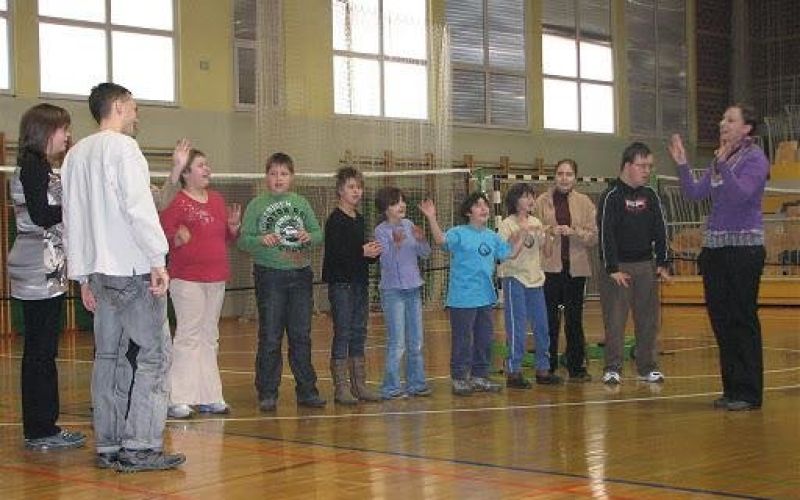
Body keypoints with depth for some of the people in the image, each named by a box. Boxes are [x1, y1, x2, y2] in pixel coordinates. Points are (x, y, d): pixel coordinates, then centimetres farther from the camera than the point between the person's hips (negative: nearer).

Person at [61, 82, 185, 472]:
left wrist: (82, 275, 19)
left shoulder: (76, 154, 17)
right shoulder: (121, 147, -7)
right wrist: (158, 260, -14)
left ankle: (108, 446, 12)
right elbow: (138, 206, -16)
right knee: (154, 354, -5)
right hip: (133, 268, -8)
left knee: (109, 357, 10)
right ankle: (140, 447, -8)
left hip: (99, 272, 8)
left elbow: (71, 218, 17)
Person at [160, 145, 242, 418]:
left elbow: (226, 238, 20)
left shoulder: (217, 200, 13)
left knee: (209, 337, 12)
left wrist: (233, 227, 0)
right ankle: (178, 399, -3)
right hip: (186, 278, -7)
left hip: (216, 278, 8)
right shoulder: (176, 201, -8)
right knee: (188, 336, -8)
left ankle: (209, 397, 20)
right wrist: (177, 238, -33)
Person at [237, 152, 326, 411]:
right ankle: (267, 393, 8)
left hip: (300, 275, 3)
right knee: (270, 338, 1)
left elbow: (319, 233, 11)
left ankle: (307, 390, 16)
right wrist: (261, 240, -23)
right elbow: (243, 240, -4)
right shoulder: (257, 205, 0)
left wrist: (309, 236, -10)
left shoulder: (301, 203, 9)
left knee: (302, 336, 8)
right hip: (270, 276, -3)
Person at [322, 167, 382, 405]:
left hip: (360, 282, 8)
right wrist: (362, 252, -25)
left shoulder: (359, 219, 15)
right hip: (341, 284, -8)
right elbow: (334, 253, -19)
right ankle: (340, 388, 0)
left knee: (359, 334, 10)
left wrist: (373, 253, 1)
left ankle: (359, 385, 15)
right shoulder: (335, 220, -9)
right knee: (342, 334, -4)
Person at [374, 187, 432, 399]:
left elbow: (425, 254, 6)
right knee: (397, 344, -6)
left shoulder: (408, 224, 5)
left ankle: (416, 383, 22)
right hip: (392, 290, -6)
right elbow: (387, 262, -19)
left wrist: (421, 239, -14)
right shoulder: (381, 231, -10)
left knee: (416, 342, 12)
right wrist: (396, 244, -35)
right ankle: (391, 388, 2)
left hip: (413, 288, 6)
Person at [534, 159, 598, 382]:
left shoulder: (584, 202, 6)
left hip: (576, 268, 1)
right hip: (549, 267, -1)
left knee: (575, 319, 6)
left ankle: (577, 367, 14)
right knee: (549, 320, 2)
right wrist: (549, 232, -17)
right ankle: (548, 368, 11)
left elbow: (594, 236, 1)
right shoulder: (542, 201, 2)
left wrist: (573, 232, -14)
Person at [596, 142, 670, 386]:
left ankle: (648, 367, 15)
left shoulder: (650, 196, 8)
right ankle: (612, 368, 4)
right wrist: (612, 269, -16)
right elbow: (606, 234, -13)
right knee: (615, 320, -3)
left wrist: (662, 263, 4)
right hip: (618, 266, -5)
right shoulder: (611, 196, -8)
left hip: (646, 266, 5)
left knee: (648, 319, 6)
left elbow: (660, 230, 11)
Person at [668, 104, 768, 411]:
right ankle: (732, 389, 17)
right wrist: (682, 164, 0)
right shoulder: (718, 160, 14)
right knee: (720, 320, 9)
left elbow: (741, 194, -22)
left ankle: (749, 392, 2)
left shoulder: (754, 158, -8)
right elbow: (694, 194, 11)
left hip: (744, 248, -8)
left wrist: (723, 165, -31)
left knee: (742, 321, -5)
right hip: (714, 248, 8)